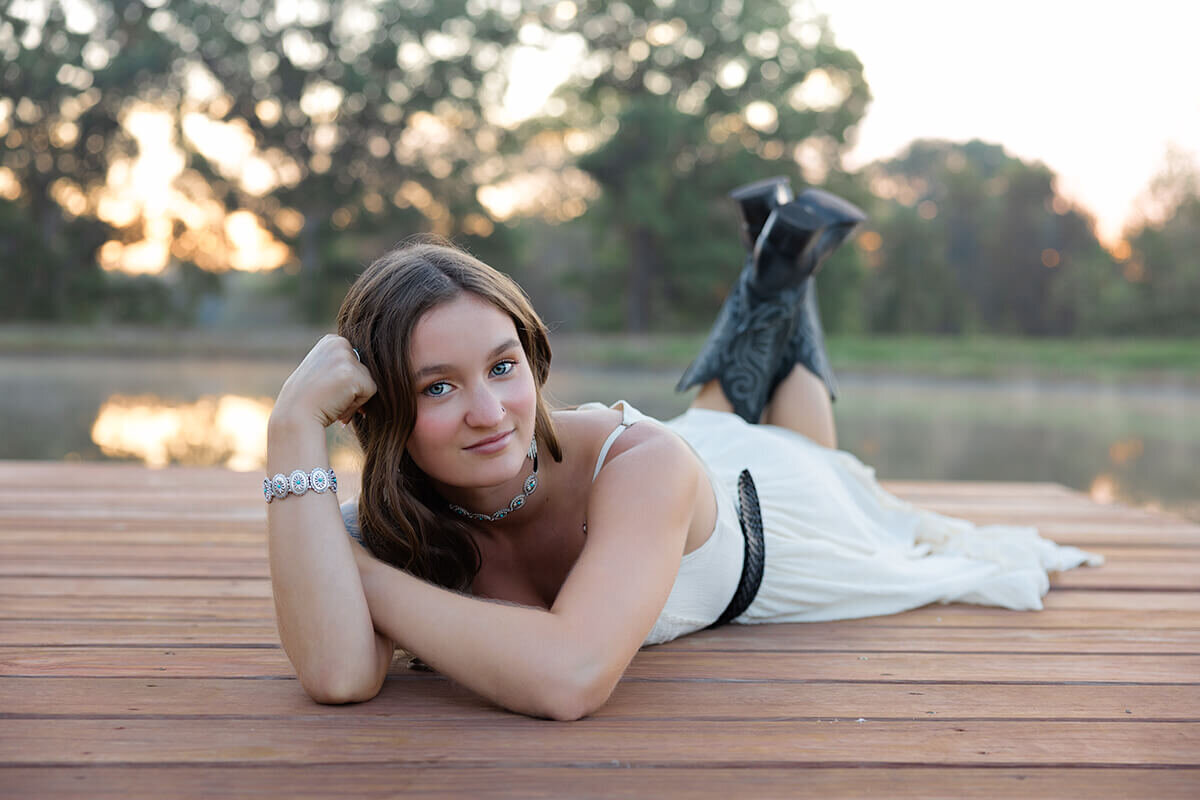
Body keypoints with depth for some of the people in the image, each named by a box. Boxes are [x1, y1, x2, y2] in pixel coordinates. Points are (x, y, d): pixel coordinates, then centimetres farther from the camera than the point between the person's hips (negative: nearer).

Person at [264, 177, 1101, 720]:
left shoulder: (638, 461, -48)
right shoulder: (403, 516, -35)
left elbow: (570, 677, -60)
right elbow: (340, 675, -52)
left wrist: (364, 569, -52)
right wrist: (296, 429, -54)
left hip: (766, 498, -3)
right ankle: (774, 270, 48)